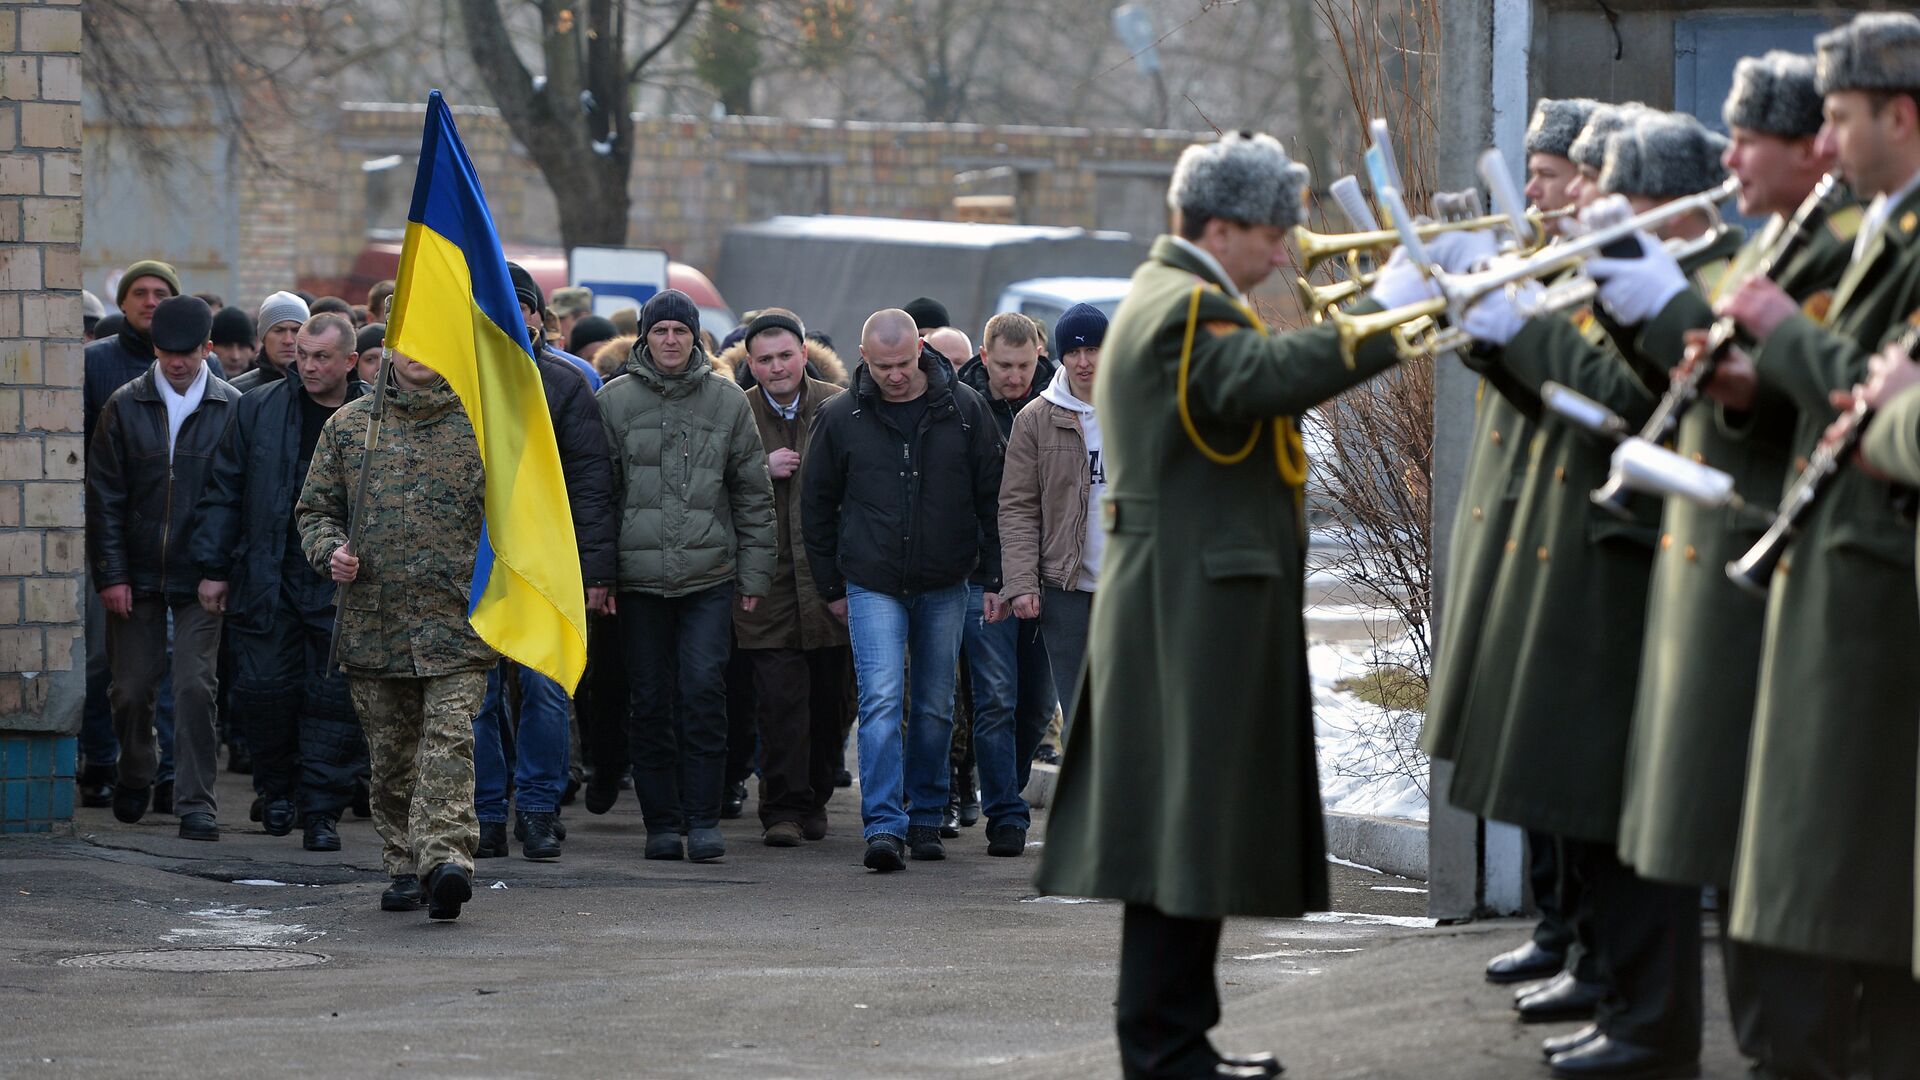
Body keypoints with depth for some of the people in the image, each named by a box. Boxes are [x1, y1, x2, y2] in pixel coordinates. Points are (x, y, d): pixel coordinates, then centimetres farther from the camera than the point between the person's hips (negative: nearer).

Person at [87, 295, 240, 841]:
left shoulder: (232, 410, -1)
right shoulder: (125, 407, 1)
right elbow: (104, 497, 2)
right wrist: (110, 573, -4)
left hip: (201, 576, -2)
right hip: (137, 572, 2)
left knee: (196, 688, -7)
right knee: (132, 688, 9)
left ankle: (196, 804, -1)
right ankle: (135, 774, 34)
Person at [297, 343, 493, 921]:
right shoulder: (349, 424, 11)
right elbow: (315, 507, 16)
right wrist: (329, 550, -5)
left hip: (457, 619, -3)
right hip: (374, 623, 3)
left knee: (449, 742, -16)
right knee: (390, 756, 9)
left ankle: (446, 859, -25)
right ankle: (405, 867, 19)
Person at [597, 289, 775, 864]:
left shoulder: (728, 401, 7)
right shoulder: (615, 401, 4)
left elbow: (753, 496, 10)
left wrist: (753, 574, 6)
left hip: (710, 577, 0)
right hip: (639, 576, 0)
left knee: (704, 691, -9)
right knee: (651, 701, 3)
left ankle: (703, 817, -4)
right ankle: (661, 821, 11)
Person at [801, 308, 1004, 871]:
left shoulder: (964, 409, -2)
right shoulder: (841, 418, -3)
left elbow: (991, 497, 5)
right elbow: (816, 504, 8)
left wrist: (992, 577, 3)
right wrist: (831, 587, 8)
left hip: (945, 586, 2)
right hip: (873, 586, -1)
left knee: (936, 707, 9)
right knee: (882, 701, -13)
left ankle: (925, 817, 23)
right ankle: (884, 826, -18)